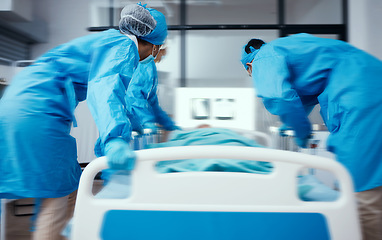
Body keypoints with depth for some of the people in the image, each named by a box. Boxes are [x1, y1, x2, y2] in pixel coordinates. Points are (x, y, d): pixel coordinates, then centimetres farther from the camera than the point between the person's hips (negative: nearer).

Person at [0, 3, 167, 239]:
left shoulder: (109, 39, 25)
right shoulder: (124, 46, -5)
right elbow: (105, 84, -26)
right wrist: (115, 139, -41)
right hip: (37, 112, -10)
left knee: (70, 187, 14)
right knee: (57, 197, -5)